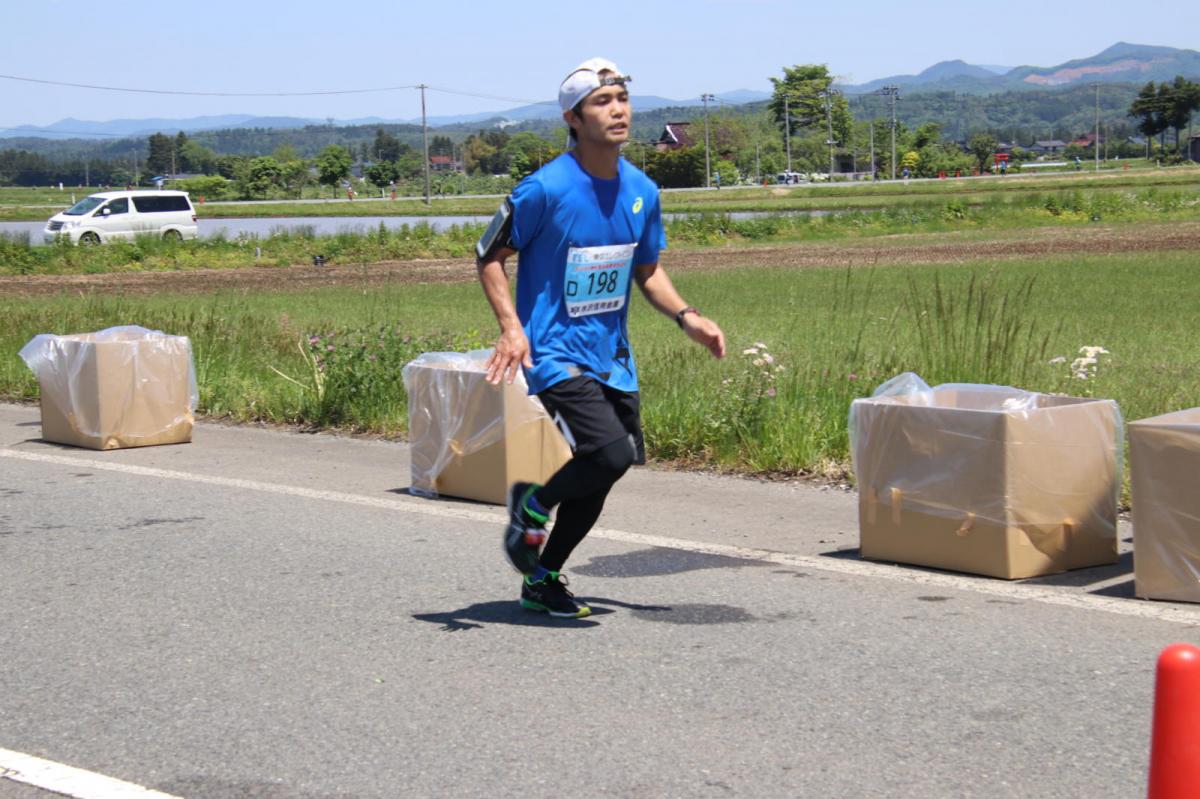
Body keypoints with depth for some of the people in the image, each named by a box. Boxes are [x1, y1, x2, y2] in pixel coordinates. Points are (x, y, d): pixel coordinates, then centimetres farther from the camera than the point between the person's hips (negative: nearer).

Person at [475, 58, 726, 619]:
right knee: (612, 453, -23)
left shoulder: (641, 191, 4)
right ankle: (533, 505, 7)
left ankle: (542, 581, 30)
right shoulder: (546, 189, -15)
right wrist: (511, 327, -19)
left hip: (611, 357, 7)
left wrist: (686, 317, 1)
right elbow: (489, 257, -6)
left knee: (601, 477, 11)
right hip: (553, 355, -7)